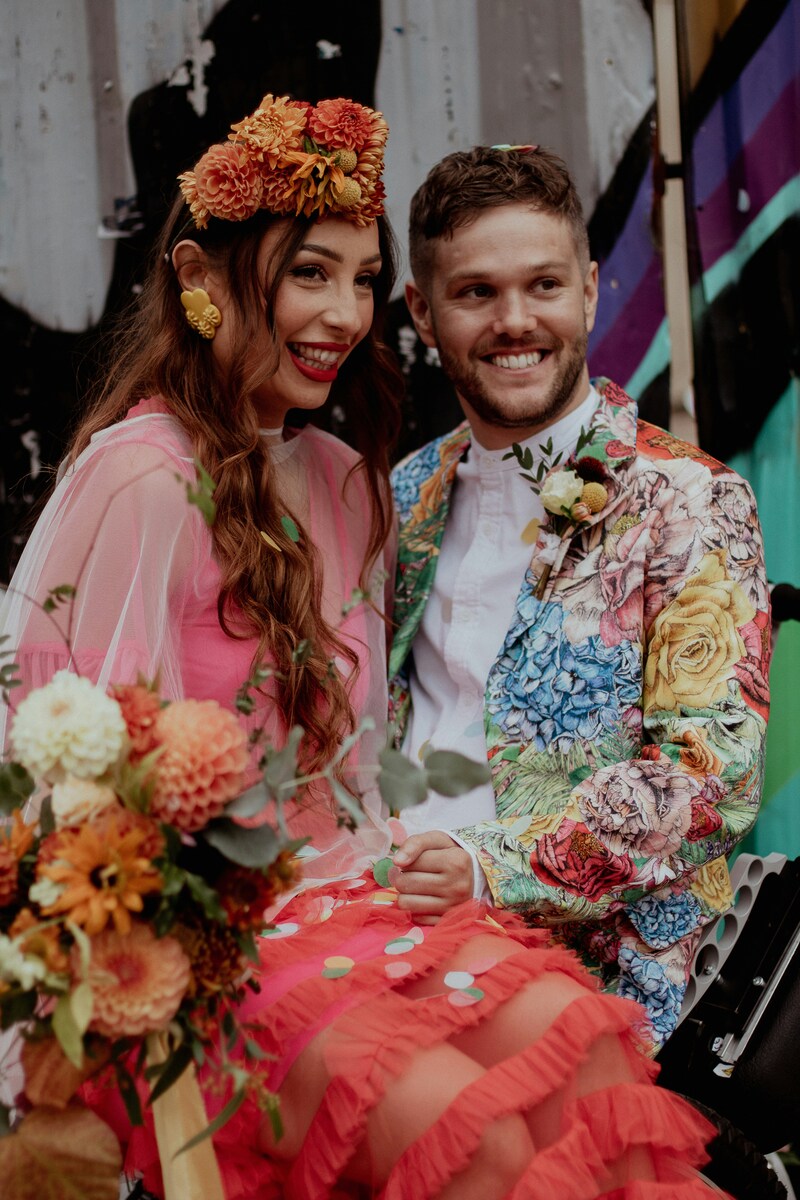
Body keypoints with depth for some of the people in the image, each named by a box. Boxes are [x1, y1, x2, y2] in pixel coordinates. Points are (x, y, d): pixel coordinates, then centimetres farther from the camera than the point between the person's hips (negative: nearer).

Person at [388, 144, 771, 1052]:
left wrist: (493, 866, -20)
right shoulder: (407, 499, 15)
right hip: (387, 950, 5)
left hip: (583, 978, -5)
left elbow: (713, 773, -11)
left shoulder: (689, 506, -3)